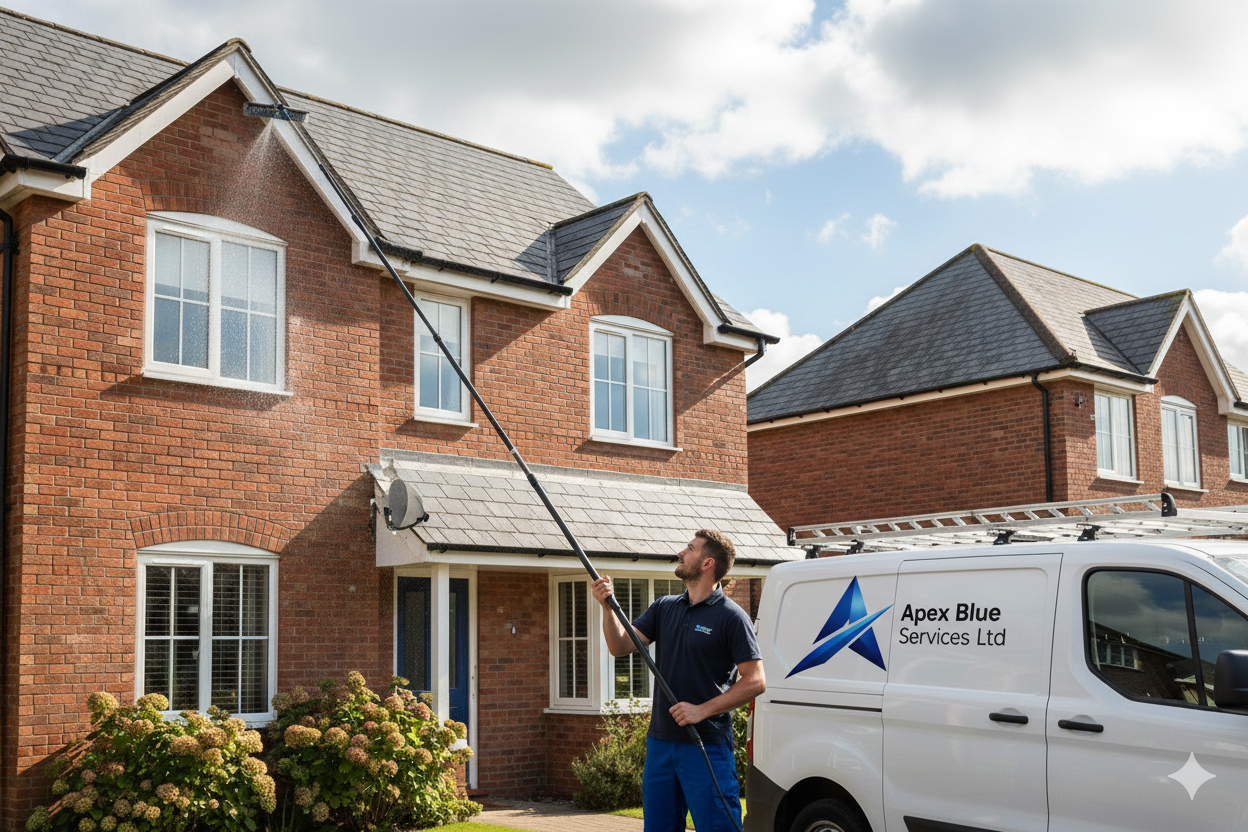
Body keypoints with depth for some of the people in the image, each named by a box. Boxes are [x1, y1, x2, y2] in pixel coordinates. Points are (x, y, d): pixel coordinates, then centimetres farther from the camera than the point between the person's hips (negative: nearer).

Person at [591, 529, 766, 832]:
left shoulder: (731, 616, -8)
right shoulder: (664, 607, 11)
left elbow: (755, 681, -11)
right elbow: (621, 646, 5)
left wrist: (702, 710, -17)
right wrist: (608, 606, -11)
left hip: (706, 746, -7)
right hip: (660, 741, 7)